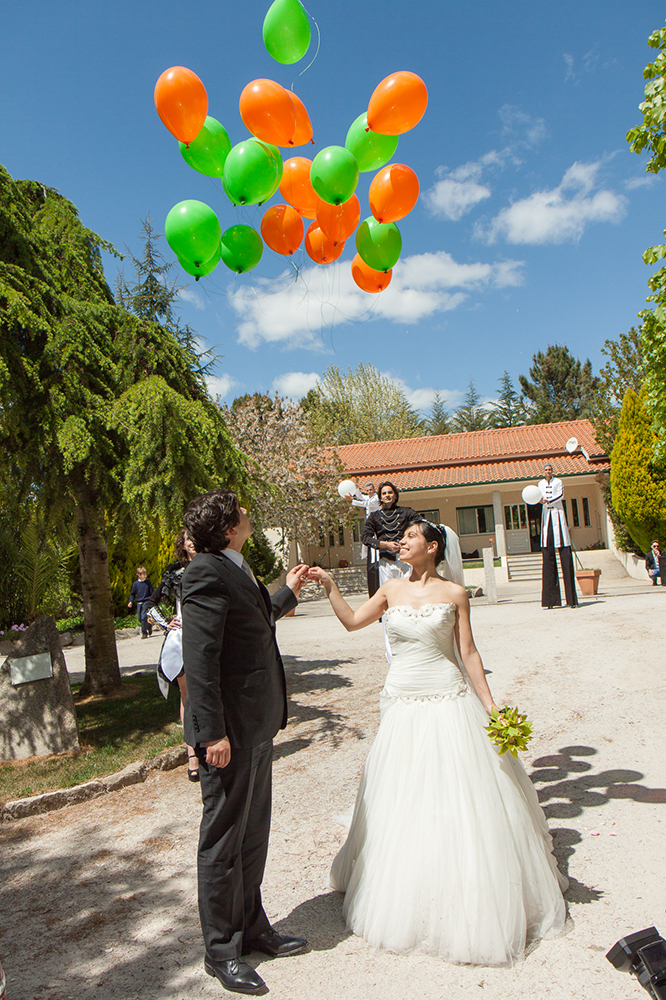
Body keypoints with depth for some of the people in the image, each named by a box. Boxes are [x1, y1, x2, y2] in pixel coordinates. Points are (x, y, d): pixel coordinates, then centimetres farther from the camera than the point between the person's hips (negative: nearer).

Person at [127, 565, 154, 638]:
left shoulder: (148, 582, 2)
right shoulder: (136, 583, 5)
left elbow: (152, 593, 8)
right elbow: (132, 593, 12)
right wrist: (131, 601, -1)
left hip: (146, 602, -3)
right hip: (139, 603, 3)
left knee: (144, 617, -13)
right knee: (140, 618, 3)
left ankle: (144, 633, -4)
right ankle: (149, 627, 25)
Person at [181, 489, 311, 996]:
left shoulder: (237, 571, 11)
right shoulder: (207, 573, -20)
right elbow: (199, 659, -23)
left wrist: (288, 593, 32)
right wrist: (212, 733, -24)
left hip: (257, 726, 9)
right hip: (230, 731, -9)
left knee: (254, 834, 20)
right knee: (224, 840, 7)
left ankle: (252, 927, 37)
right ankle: (222, 950, 25)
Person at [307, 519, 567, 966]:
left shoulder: (454, 593, -3)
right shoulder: (392, 590, 5)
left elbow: (468, 654, -3)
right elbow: (352, 621, 11)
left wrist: (491, 706, -7)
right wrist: (330, 586, 1)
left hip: (449, 703, -3)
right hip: (402, 706, 3)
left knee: (456, 804, 4)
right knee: (404, 804, 11)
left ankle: (470, 901, 24)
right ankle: (410, 900, 31)